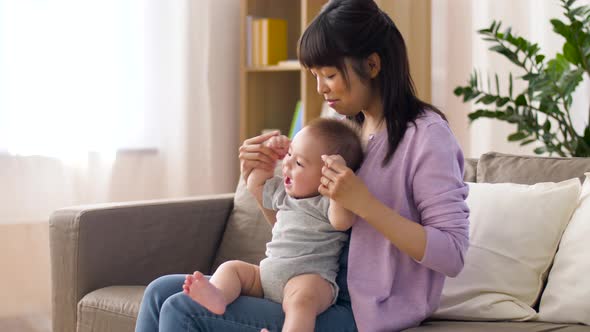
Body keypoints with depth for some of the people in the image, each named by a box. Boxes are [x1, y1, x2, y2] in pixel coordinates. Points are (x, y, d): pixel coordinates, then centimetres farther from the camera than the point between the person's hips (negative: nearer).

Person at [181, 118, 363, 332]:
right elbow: (255, 185, 34)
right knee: (231, 267, -3)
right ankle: (217, 296, -34)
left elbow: (342, 221, -28)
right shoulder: (283, 193, 20)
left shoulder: (327, 202, -6)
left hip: (310, 278, -9)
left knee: (302, 298, -39)